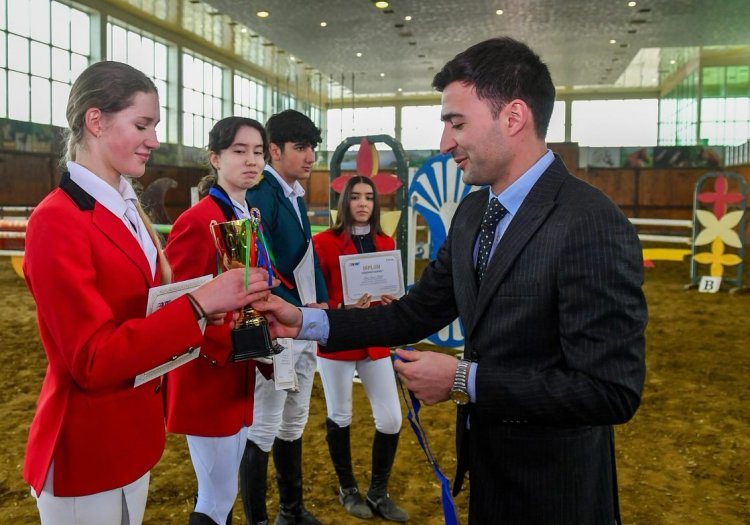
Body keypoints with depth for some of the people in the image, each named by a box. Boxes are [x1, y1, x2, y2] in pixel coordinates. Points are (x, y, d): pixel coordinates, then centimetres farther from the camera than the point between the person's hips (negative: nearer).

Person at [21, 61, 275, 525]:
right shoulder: (56, 221, -20)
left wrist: (218, 305, -7)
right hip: (86, 450, -8)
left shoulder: (130, 210, 8)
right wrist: (199, 304, -29)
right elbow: (93, 358, -23)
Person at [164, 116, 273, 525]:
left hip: (238, 376, 8)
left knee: (223, 491, 20)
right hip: (206, 380, -8)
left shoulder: (250, 220, 10)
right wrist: (233, 345, -24)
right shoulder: (196, 222, -17)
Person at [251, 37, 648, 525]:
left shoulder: (594, 226, -25)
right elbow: (417, 313, 3)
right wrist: (306, 321, -6)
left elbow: (613, 392, -27)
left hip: (553, 485, -7)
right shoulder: (472, 212, 1)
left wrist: (464, 381, -24)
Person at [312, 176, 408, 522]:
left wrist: (390, 300, -9)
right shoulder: (324, 242, -7)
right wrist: (342, 309, -23)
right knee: (339, 416, 9)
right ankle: (347, 489, 31)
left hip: (375, 341, 4)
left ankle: (378, 493, 23)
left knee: (391, 419, 3)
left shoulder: (385, 243, 7)